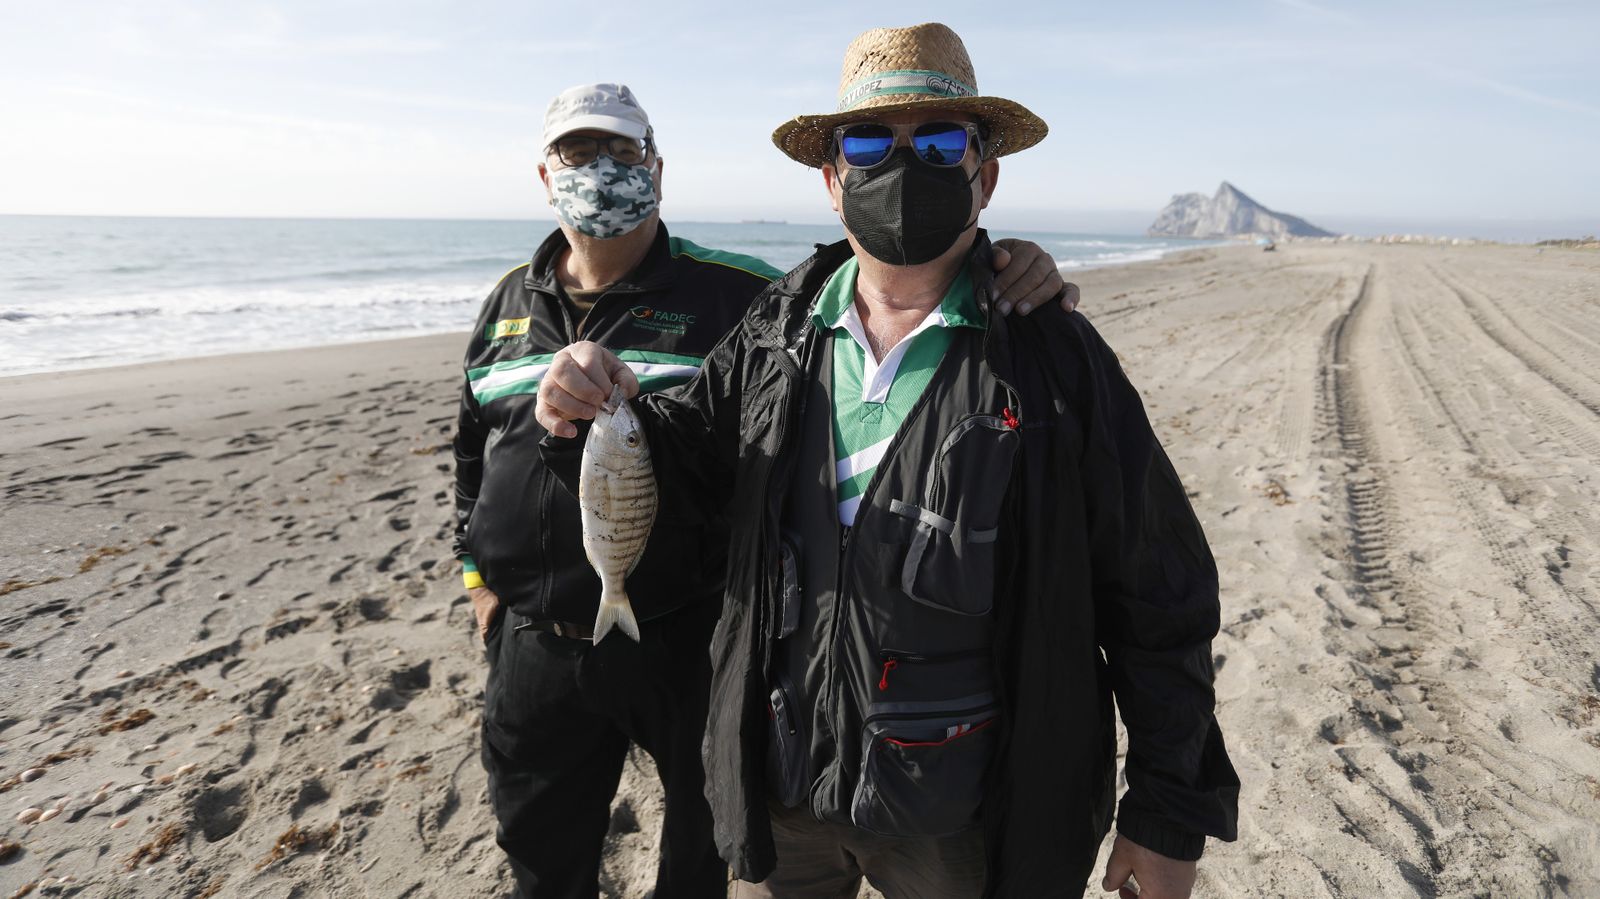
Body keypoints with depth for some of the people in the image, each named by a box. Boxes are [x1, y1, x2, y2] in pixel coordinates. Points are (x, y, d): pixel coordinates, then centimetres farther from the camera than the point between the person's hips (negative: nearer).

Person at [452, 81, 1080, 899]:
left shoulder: (736, 293, -9)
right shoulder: (509, 302, 7)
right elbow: (473, 445, 16)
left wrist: (999, 285, -29)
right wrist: (479, 573, 14)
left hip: (690, 639, -3)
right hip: (533, 642, 4)